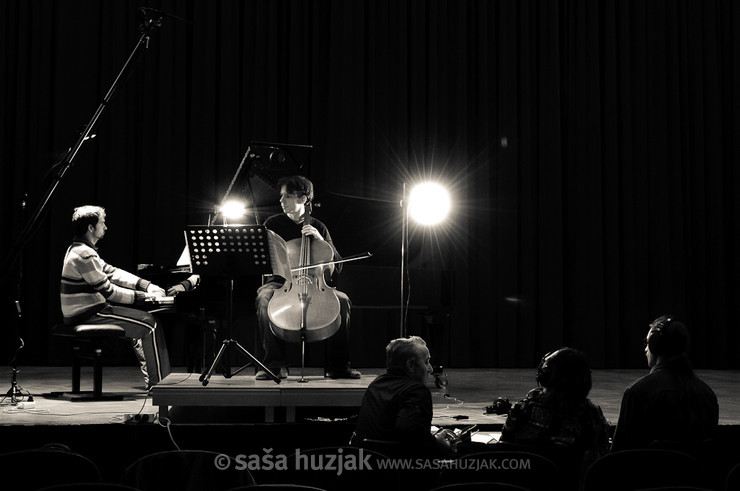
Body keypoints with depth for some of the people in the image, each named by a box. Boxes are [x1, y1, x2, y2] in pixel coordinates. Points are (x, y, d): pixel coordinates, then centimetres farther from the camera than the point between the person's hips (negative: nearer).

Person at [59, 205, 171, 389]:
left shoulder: (79, 250, 13)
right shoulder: (84, 255, -20)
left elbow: (111, 272, 14)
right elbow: (108, 291, -20)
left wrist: (147, 286, 7)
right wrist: (142, 297, -11)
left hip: (83, 311, 11)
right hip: (87, 315, -11)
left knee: (143, 321, 19)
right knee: (150, 323, -8)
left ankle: (152, 380, 18)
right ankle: (158, 384, -2)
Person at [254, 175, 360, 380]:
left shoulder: (318, 227, 11)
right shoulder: (273, 224, 8)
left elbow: (337, 267, 6)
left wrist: (320, 240, -8)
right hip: (280, 282, -1)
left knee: (342, 300, -26)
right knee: (264, 298, -35)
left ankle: (338, 365, -16)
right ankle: (275, 364, -28)